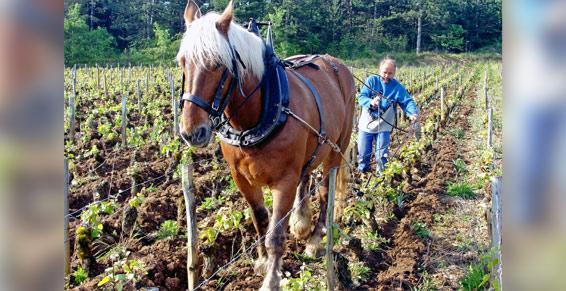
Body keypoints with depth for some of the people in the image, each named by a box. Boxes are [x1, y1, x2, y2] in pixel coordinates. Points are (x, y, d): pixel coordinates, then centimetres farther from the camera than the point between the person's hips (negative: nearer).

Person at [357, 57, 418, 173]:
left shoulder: (397, 87, -5)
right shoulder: (371, 80, -8)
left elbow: (407, 101, -10)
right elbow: (361, 97, -15)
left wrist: (413, 113, -32)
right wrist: (371, 102, -38)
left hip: (384, 127, 0)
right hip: (366, 125, 0)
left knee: (382, 156, 2)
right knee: (363, 154, 10)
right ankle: (362, 172, 32)